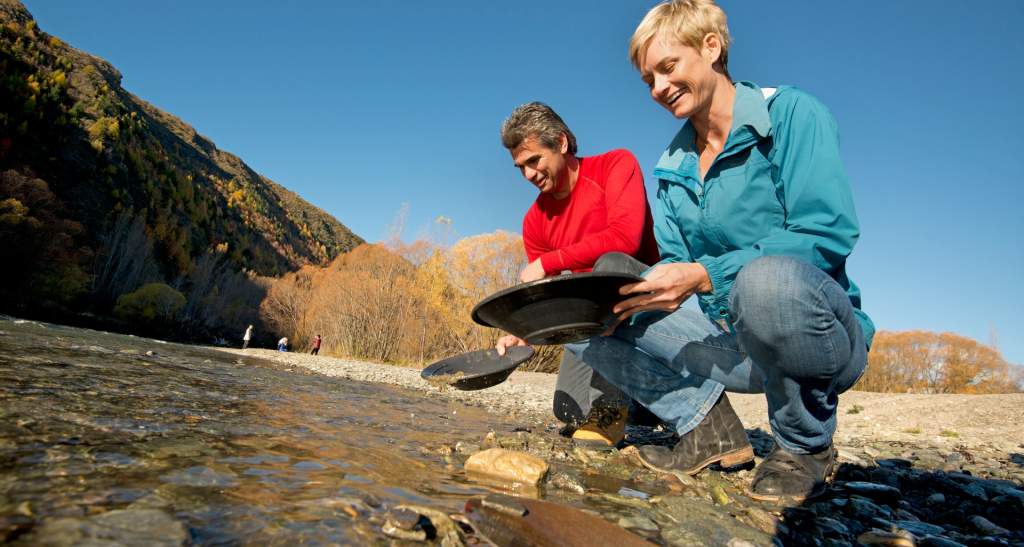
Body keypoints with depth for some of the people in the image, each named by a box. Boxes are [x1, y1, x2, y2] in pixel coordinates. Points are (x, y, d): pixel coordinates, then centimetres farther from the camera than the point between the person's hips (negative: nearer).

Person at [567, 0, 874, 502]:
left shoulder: (792, 113, -9)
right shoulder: (671, 165, 9)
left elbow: (829, 233, -21)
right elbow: (674, 265, 6)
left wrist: (705, 275, -30)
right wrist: (626, 296, -15)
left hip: (819, 333, -5)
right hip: (730, 343, 5)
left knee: (767, 279, -41)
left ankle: (806, 444, -11)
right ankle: (709, 426, -3)